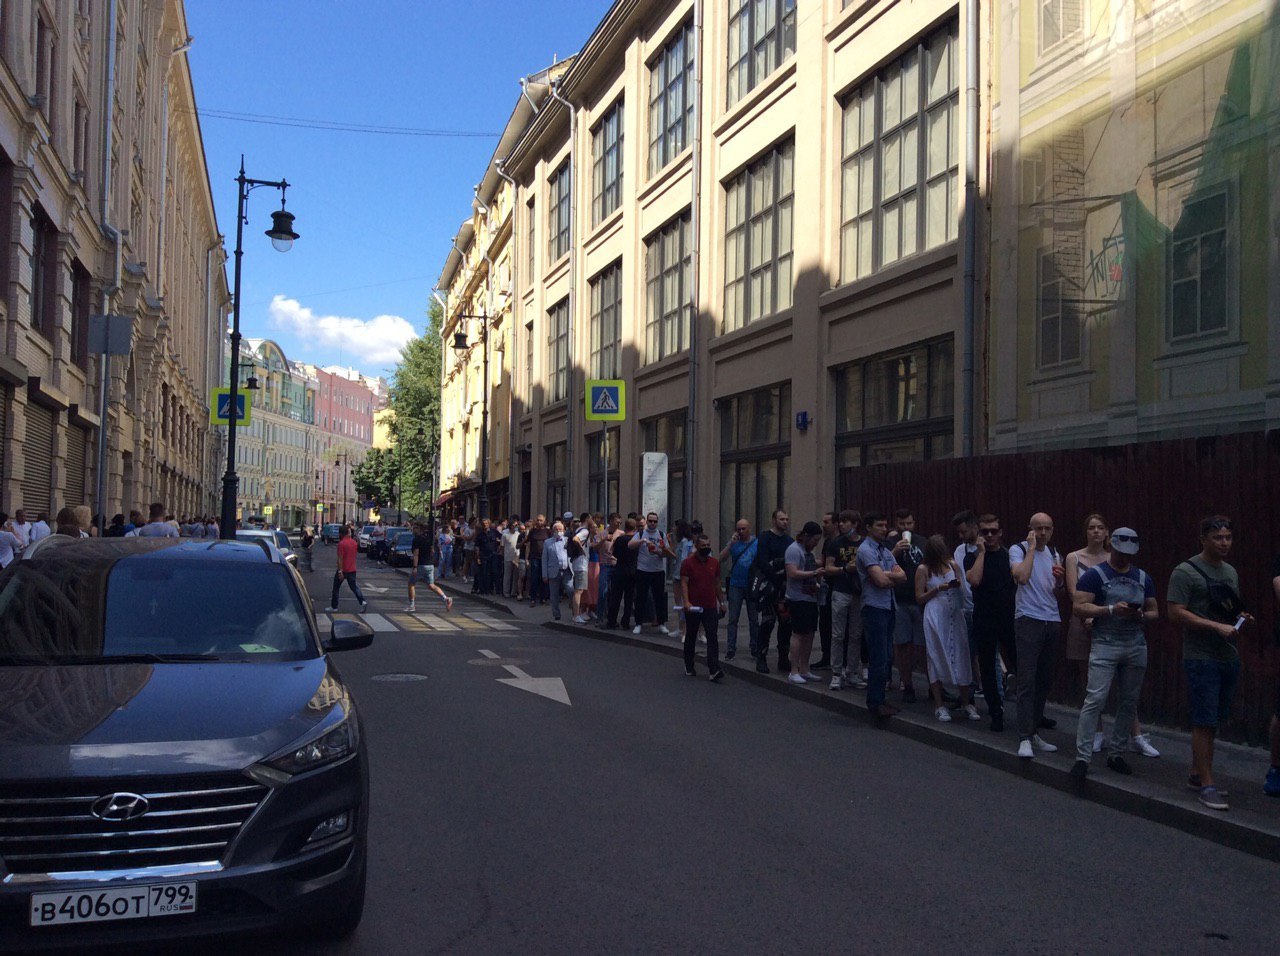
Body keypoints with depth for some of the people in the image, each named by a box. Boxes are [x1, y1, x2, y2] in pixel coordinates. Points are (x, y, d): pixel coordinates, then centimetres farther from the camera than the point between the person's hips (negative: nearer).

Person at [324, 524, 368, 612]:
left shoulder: (341, 543, -16)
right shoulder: (354, 542, 6)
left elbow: (340, 559, -20)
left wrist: (340, 571, -20)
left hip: (343, 570, -6)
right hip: (352, 569, 6)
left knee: (336, 588, 8)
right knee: (354, 587, 12)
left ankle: (334, 606, 13)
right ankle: (362, 601, -6)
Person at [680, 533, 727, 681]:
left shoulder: (714, 563, 9)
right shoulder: (688, 563, -4)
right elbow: (684, 583, -10)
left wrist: (721, 602, 17)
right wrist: (686, 602, -21)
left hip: (710, 607, 3)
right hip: (693, 607, -2)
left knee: (712, 637, -8)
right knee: (691, 637, 11)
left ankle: (714, 670, -15)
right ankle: (689, 667, 26)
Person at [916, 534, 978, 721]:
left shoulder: (952, 564, 8)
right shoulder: (923, 569, -1)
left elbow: (964, 588, 17)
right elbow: (919, 598, 0)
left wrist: (958, 585, -6)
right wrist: (938, 589, -13)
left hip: (955, 615, 3)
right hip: (935, 617, -3)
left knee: (960, 657, 2)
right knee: (937, 659, 1)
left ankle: (966, 703, 10)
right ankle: (939, 705, 8)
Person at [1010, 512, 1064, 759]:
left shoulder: (1054, 554, 15)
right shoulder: (1018, 550, -3)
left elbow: (1057, 594, 20)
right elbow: (1021, 577, -23)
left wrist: (1059, 580, -3)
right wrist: (1032, 547, -13)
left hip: (1052, 621, 6)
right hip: (1028, 620, -6)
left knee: (1045, 680, 9)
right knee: (1027, 681, -11)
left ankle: (1034, 731, 19)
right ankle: (1025, 739, -12)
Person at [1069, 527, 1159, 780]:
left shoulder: (1143, 578, 14)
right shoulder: (1095, 575, -2)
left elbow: (1154, 612, 17)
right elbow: (1078, 608, -9)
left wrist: (1142, 615, -6)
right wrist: (1111, 610, -20)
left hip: (1136, 646, 5)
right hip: (1105, 645, -5)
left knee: (1129, 702, 8)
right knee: (1095, 699, -12)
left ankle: (1117, 754, 19)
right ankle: (1082, 757, -10)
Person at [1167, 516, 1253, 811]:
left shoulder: (1231, 572, 16)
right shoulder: (1186, 571, -9)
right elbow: (1176, 613, -16)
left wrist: (1241, 618, 3)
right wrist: (1218, 627, -22)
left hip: (1229, 657, 8)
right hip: (1202, 658, -7)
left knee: (1212, 721, 13)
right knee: (1205, 722, -6)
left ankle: (1196, 774, 24)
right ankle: (1206, 785, -2)